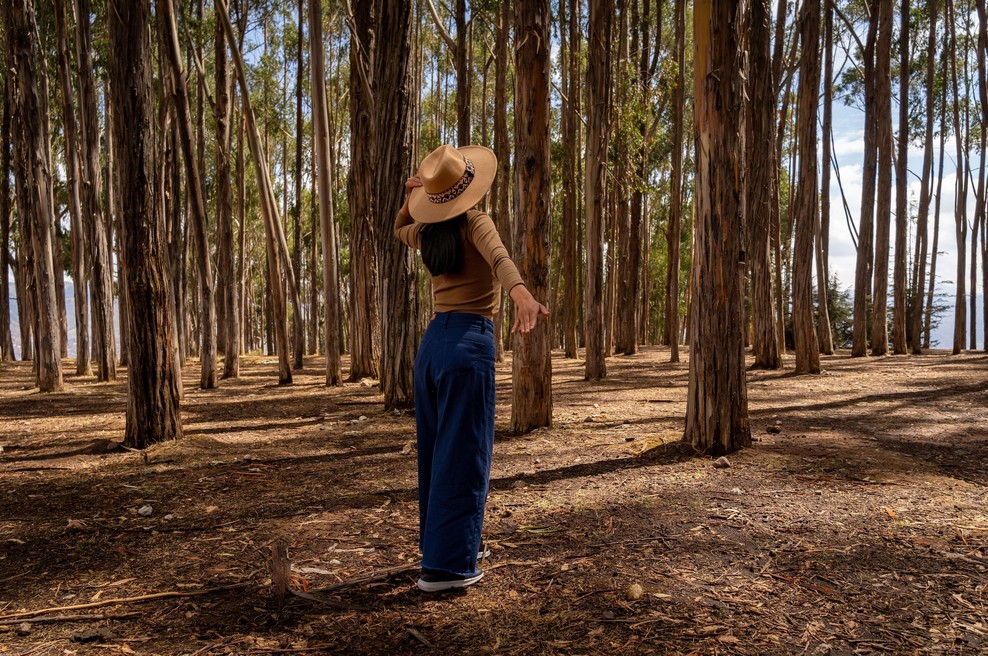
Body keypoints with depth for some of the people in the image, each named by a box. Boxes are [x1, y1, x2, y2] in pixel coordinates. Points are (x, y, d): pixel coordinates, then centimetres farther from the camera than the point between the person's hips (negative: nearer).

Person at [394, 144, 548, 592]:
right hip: (469, 341, -7)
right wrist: (522, 294, -48)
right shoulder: (475, 223, -8)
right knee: (462, 456, -2)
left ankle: (435, 544, 30)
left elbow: (399, 229, 35)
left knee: (436, 451, 16)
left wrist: (410, 198, 19)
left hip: (432, 341, 7)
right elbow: (499, 257, -31)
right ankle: (445, 566, 2)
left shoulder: (426, 232, 10)